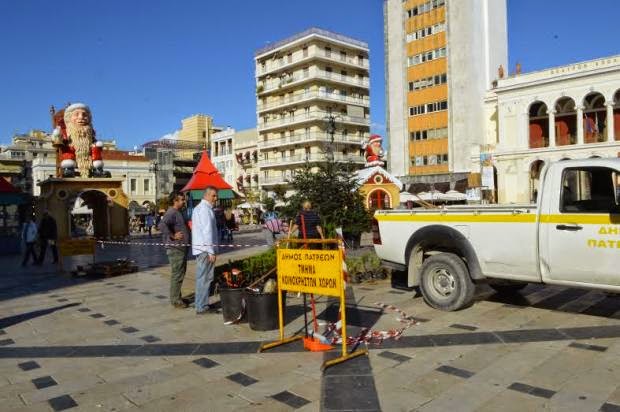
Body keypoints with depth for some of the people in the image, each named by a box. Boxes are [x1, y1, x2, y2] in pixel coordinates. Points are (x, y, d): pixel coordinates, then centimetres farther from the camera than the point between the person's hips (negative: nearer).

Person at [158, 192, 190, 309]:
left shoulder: (178, 212, 16)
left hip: (181, 248, 10)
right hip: (175, 249, -10)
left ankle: (177, 297, 28)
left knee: (180, 273, 17)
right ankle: (175, 300, 5)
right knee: (177, 275, -4)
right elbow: (162, 225, -34)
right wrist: (172, 236, -27)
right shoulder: (171, 213, -17)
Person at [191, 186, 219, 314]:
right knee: (205, 278, -5)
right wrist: (211, 251, -20)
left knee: (202, 277, 16)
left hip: (200, 247, 10)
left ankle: (202, 304, 26)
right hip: (205, 248, -10)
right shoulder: (205, 209, -15)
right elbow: (207, 231, -20)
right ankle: (201, 307, 0)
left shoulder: (198, 208, 18)